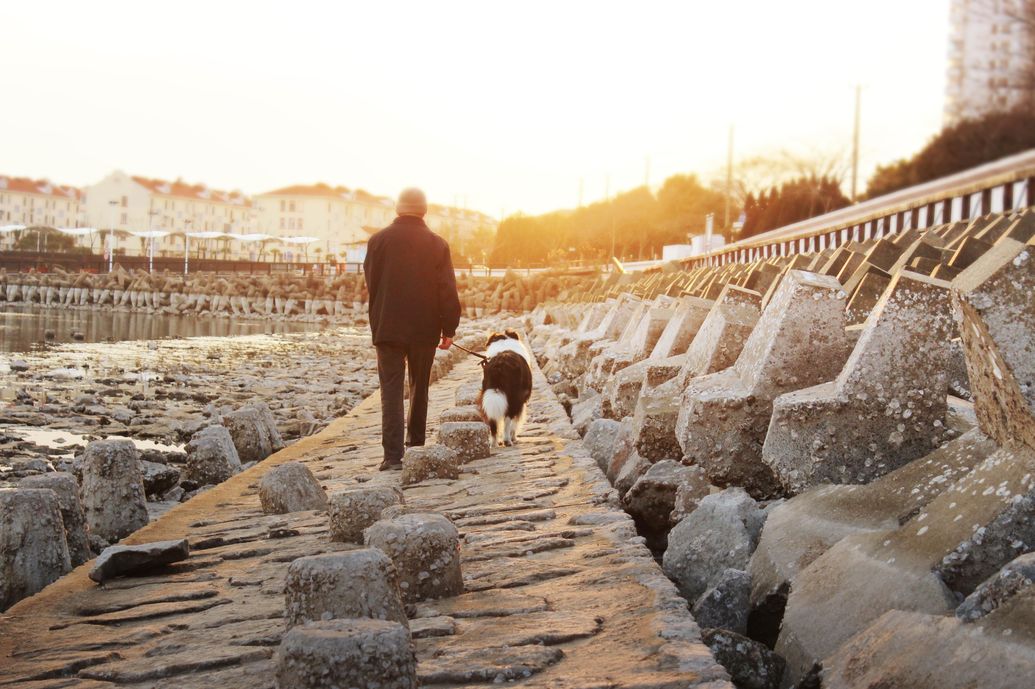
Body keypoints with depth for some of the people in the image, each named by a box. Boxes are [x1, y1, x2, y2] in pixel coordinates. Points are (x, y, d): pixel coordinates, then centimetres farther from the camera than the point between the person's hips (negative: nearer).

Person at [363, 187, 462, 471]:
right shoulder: (437, 244, -3)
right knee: (419, 387, 17)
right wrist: (449, 328, 2)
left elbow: (370, 284, 5)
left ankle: (393, 455, -10)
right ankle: (416, 444, 27)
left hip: (388, 327, -1)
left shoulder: (379, 240, -4)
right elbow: (447, 290, -5)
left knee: (391, 391, -1)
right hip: (425, 329, 1)